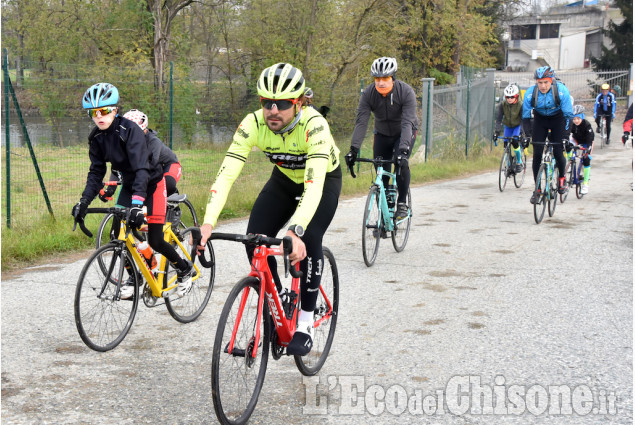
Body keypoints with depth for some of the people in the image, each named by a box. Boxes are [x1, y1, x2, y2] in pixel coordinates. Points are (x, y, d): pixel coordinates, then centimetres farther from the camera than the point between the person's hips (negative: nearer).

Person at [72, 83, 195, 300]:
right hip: (128, 184, 6)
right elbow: (96, 172, -5)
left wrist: (137, 202, -50)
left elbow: (141, 168, -37)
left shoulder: (130, 130, -28)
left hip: (152, 184, -6)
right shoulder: (97, 138, -7)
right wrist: (84, 201, -21)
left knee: (155, 240, -7)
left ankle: (185, 269, 19)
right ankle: (134, 276, 10)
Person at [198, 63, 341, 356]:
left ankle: (305, 324, -10)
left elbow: (314, 183, -48)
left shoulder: (314, 125, -38)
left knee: (308, 240, -26)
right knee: (255, 239, -15)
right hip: (284, 179, 4)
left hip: (324, 180, -4)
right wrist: (208, 222, -46)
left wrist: (295, 230, -61)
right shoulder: (253, 124, -28)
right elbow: (227, 173, -33)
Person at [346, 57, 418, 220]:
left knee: (401, 162, -28)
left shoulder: (406, 92, -29)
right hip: (382, 134, 3)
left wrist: (403, 149, -49)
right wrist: (353, 149, -38)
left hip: (404, 133, -3)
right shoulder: (368, 94, -22)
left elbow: (407, 123, -37)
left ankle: (402, 203, -11)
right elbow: (361, 122, -27)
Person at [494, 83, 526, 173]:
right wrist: (497, 131, -32)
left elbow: (523, 119, -28)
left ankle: (519, 162, -6)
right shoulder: (502, 105, -18)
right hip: (508, 126, 3)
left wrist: (522, 133, -38)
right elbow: (499, 118, -21)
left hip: (518, 126, -3)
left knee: (515, 141, -24)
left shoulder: (520, 105, -25)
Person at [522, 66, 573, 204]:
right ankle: (537, 190, 0)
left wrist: (566, 135, -26)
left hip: (558, 118, -1)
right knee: (537, 154, -9)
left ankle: (561, 177, 19)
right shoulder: (530, 93, -25)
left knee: (558, 153, -13)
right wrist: (527, 136, -22)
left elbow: (568, 114, -22)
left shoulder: (561, 90, -29)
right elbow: (526, 117, -14)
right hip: (540, 119, 1)